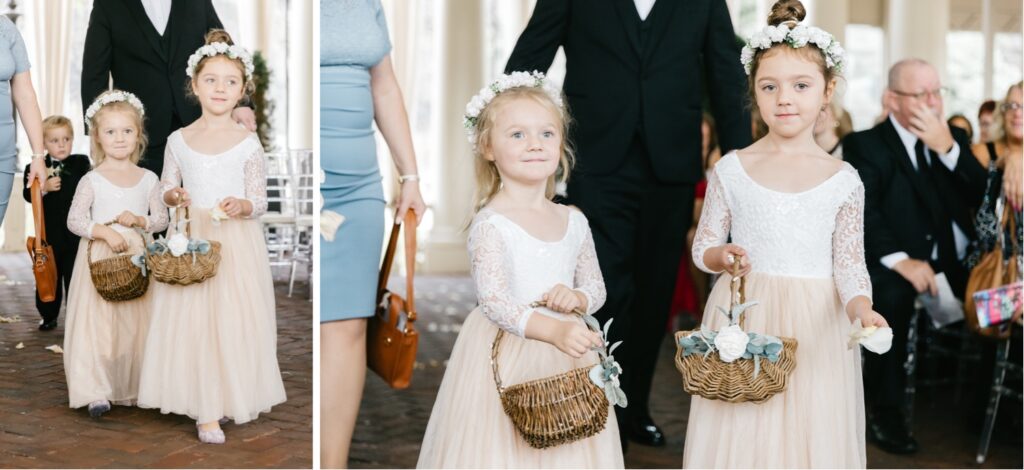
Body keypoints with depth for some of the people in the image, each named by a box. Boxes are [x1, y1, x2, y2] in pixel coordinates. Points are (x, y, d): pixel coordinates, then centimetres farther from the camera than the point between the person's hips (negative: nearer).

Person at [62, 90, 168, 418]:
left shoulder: (148, 179, 7)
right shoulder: (92, 180, -1)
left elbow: (161, 219, 8)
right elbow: (74, 220, -5)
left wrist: (138, 219, -11)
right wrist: (105, 232, -19)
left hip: (137, 259, 3)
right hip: (100, 259, -2)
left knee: (136, 323, 3)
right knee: (96, 322, -7)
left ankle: (133, 387, 13)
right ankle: (96, 391, -5)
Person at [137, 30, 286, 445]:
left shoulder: (248, 142, -2)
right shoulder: (179, 140, 4)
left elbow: (260, 202, -1)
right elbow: (166, 190, 12)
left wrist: (242, 206, -22)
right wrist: (175, 196, -10)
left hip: (236, 243, -1)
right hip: (190, 241, 2)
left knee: (232, 319, 0)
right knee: (191, 321, 0)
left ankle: (227, 397, 17)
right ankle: (206, 410, 7)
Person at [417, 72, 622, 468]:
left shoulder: (574, 222, 6)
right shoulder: (490, 223, -12)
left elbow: (595, 286, 15)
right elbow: (494, 301, -20)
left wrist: (577, 298, -9)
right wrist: (554, 330, -33)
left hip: (564, 355, 5)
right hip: (506, 355, -5)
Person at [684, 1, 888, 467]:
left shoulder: (843, 179, 1)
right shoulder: (731, 170, 1)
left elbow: (849, 263, 2)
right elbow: (702, 248, 7)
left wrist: (860, 308, -17)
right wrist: (722, 257, -15)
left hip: (815, 327, 0)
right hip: (742, 321, 0)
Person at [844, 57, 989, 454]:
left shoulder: (954, 138, 16)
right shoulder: (865, 145, 1)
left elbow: (982, 197, 3)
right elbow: (863, 212, -13)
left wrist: (948, 149, -11)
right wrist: (899, 259, -27)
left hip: (958, 263, 4)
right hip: (898, 265, -4)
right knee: (891, 294, -34)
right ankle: (884, 408, -20)